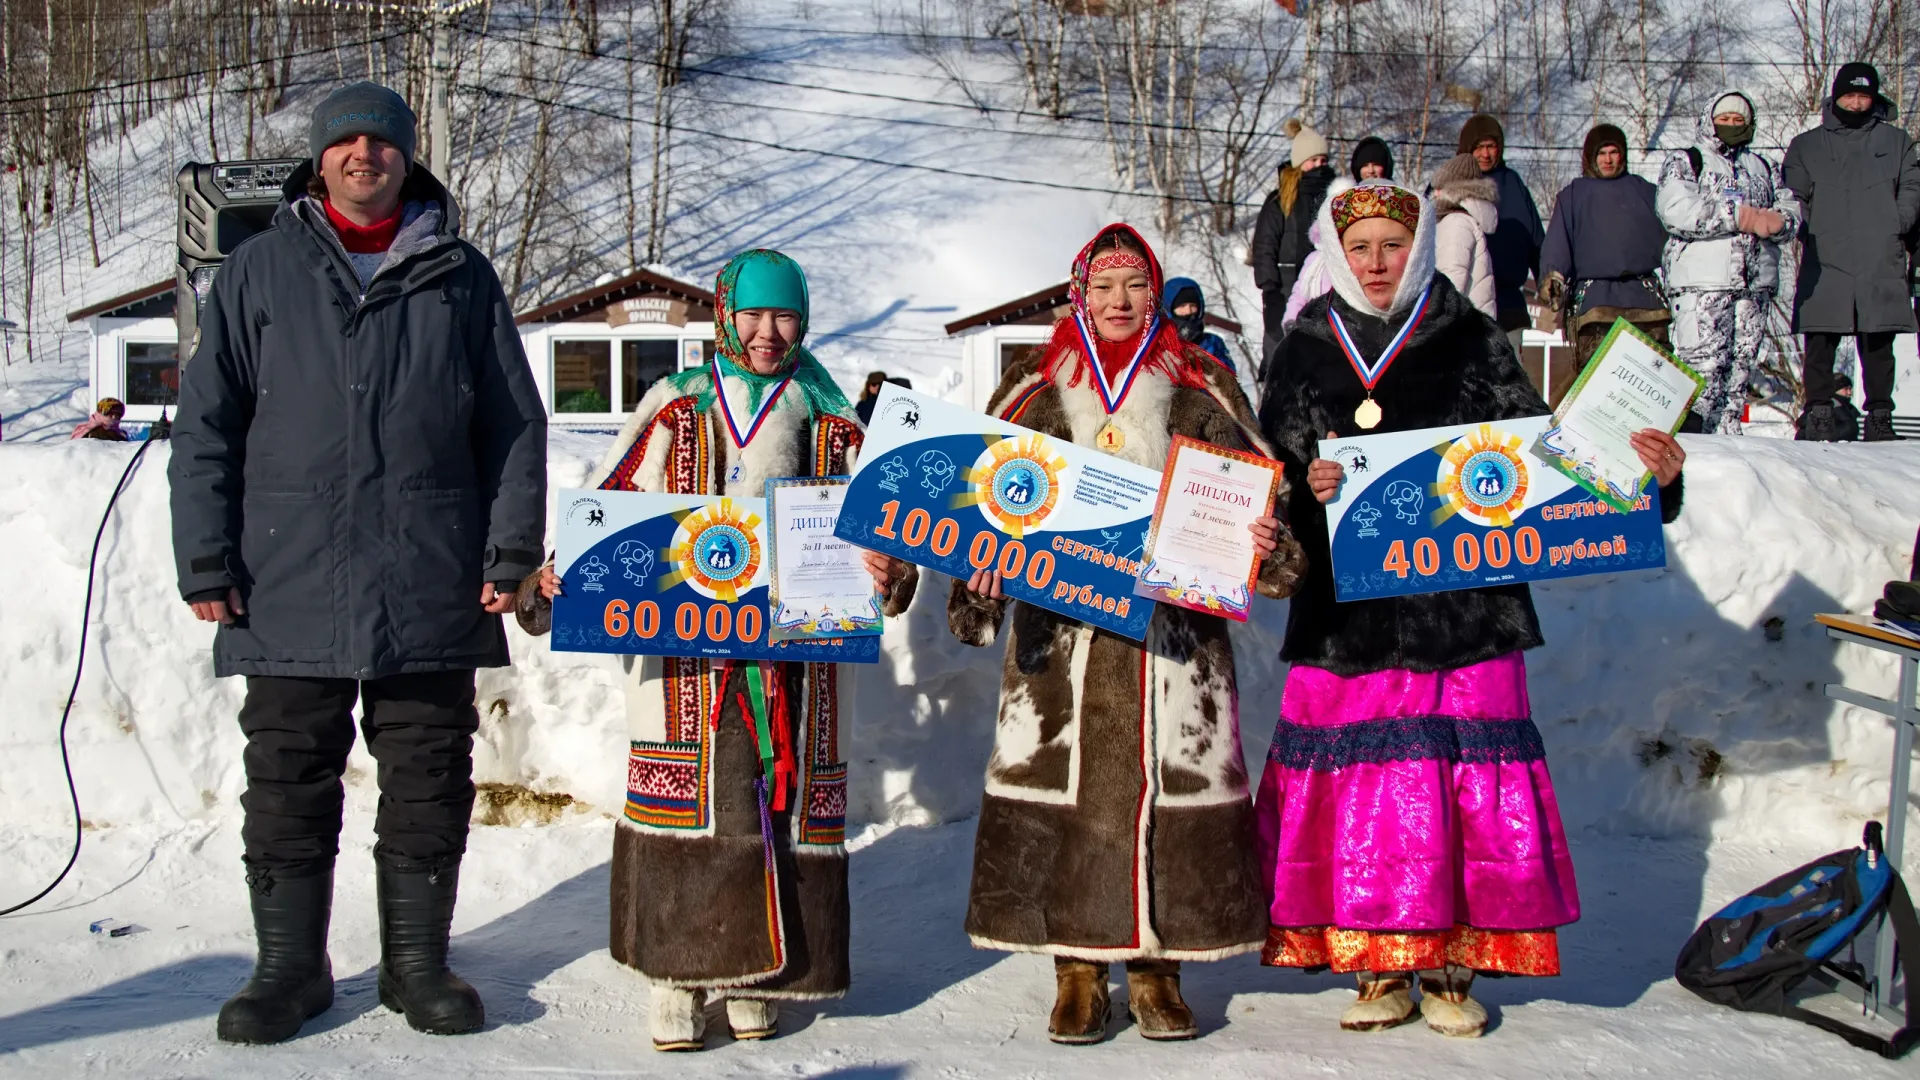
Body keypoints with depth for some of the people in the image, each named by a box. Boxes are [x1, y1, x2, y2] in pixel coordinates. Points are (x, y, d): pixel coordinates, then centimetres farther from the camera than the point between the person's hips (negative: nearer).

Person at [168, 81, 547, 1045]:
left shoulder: (460, 277, 9)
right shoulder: (259, 273, 7)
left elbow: (515, 422, 10)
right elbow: (205, 427, 6)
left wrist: (510, 551, 3)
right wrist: (206, 564, -1)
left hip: (432, 592, 1)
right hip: (290, 591, 0)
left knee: (429, 782, 7)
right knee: (289, 783, 5)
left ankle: (417, 959, 20)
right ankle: (289, 966, 17)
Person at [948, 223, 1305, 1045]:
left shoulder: (1201, 387, 10)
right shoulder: (1035, 387, 11)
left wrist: (1264, 542, -12)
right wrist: (981, 559, -8)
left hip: (1174, 623, 0)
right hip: (1060, 624, 0)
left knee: (1169, 784, -1)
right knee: (1058, 783, -3)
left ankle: (1157, 969, 10)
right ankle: (1077, 972, 8)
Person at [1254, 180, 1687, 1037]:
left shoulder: (1472, 345, 5)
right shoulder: (1304, 354, 9)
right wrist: (1306, 490, -15)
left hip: (1459, 610, -1)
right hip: (1346, 615, 1)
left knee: (1460, 781, -1)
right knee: (1357, 783, 1)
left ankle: (1451, 967, 11)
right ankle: (1376, 966, 13)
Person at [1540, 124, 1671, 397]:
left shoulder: (1645, 192, 19)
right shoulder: (1573, 196, 15)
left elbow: (1666, 237, 14)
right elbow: (1558, 244, 3)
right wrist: (1553, 278, -14)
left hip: (1644, 297, 2)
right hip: (1594, 300, -2)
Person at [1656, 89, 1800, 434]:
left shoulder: (1764, 167, 25)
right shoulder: (1684, 162, 10)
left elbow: (1791, 211, 13)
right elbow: (1676, 210, -10)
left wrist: (1774, 220, -12)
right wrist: (1740, 216, -10)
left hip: (1755, 283, 5)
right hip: (1702, 282, -5)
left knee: (1740, 367, 3)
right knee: (1703, 367, -15)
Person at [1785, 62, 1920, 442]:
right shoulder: (1806, 146, 13)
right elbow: (1793, 198, 10)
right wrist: (1812, 230, -5)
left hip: (1880, 263, 0)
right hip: (1825, 264, 0)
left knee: (1878, 346, 2)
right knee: (1819, 345, -4)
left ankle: (1880, 416, 7)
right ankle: (1818, 414, 2)